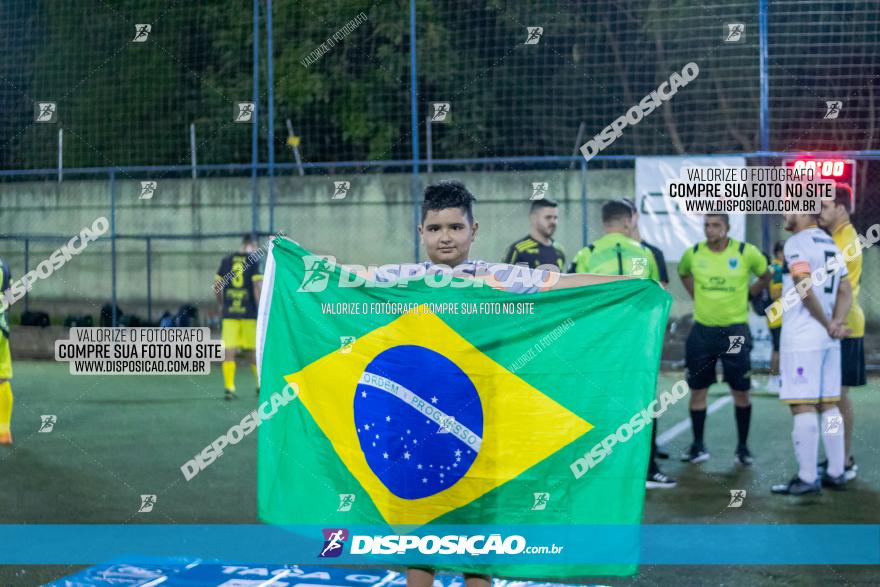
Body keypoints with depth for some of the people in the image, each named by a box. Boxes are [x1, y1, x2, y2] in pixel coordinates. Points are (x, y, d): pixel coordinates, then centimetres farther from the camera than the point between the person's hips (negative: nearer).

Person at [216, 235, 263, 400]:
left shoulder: (226, 260, 8)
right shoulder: (255, 260, -3)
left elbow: (217, 285, 10)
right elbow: (257, 285, -11)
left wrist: (221, 304, 24)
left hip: (229, 312, 2)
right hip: (249, 312, -2)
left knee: (229, 352, 1)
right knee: (253, 350, 11)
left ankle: (229, 388, -4)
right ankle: (261, 385, 22)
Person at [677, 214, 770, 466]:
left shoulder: (746, 253, -6)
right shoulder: (693, 253, 0)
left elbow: (765, 276, 12)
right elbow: (683, 273, 23)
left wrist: (744, 295, 6)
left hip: (735, 330, -2)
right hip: (702, 329, 2)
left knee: (741, 392, 1)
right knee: (697, 390, 4)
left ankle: (743, 447, 13)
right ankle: (698, 446, 15)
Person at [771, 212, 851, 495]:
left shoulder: (797, 242, -11)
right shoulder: (831, 243, 15)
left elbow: (805, 289, -19)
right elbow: (845, 291, 11)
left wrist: (828, 324, -10)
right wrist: (836, 323, -2)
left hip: (802, 336, -8)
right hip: (828, 340, 8)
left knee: (803, 407, -6)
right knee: (829, 405, 12)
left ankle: (807, 478, -6)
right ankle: (836, 473, 15)